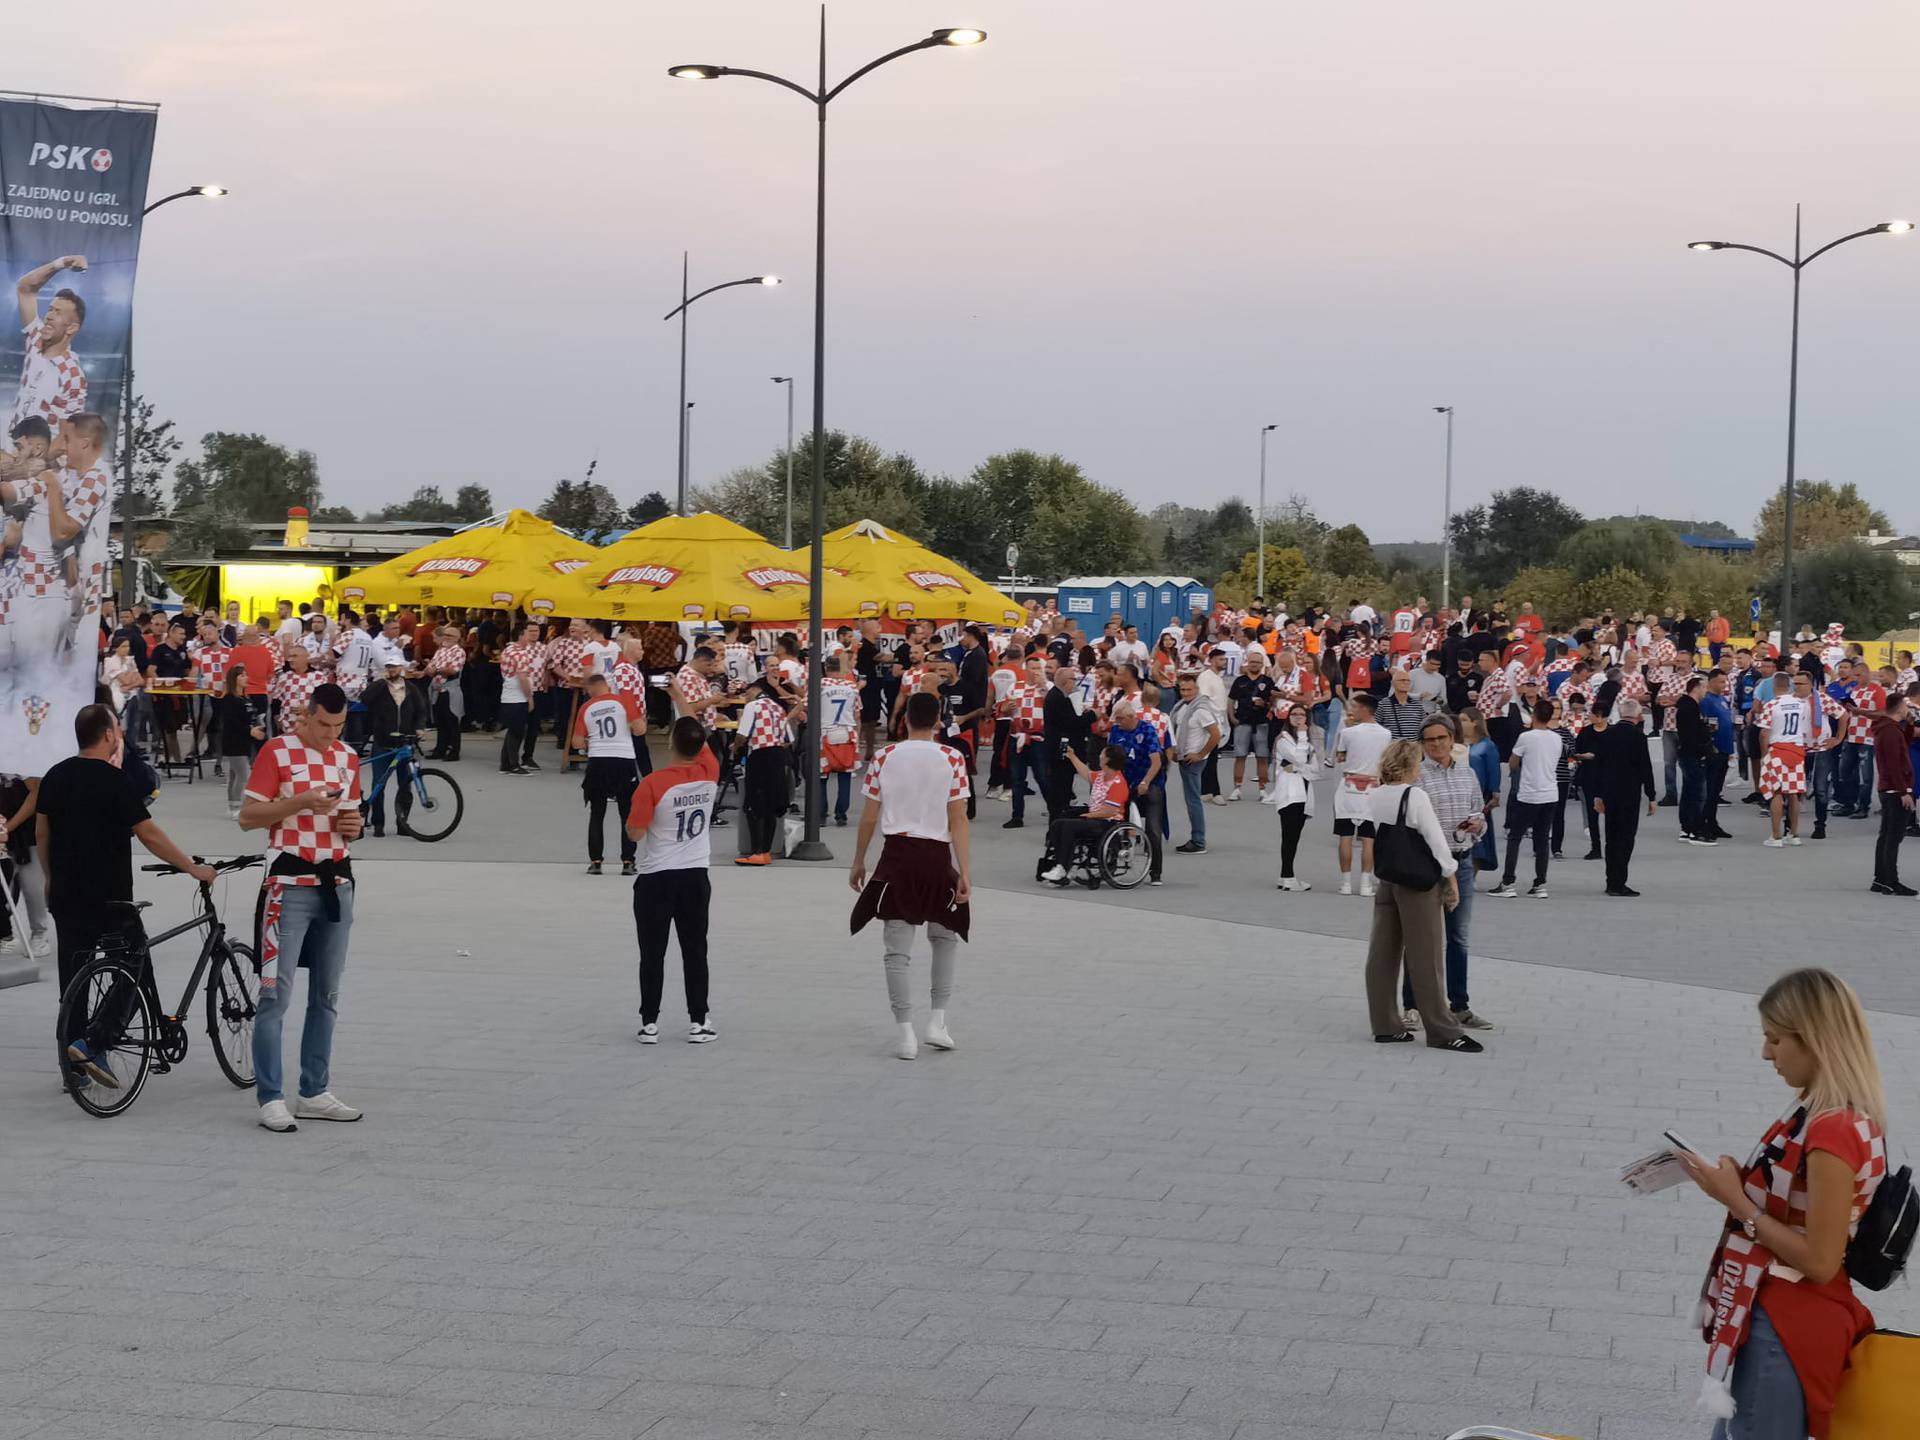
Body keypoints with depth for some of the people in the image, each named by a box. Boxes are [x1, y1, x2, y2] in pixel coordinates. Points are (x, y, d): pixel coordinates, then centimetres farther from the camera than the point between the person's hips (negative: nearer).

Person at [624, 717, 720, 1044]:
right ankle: (698, 1022, 10)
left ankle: (650, 1023, 8)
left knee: (652, 953, 5)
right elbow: (701, 745, 16)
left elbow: (635, 833, -14)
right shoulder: (709, 773, -5)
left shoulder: (653, 784, -18)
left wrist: (635, 807, 5)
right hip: (696, 876, 3)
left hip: (656, 878, -3)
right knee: (695, 951, 8)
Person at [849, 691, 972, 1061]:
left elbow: (869, 817, 2)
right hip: (937, 856, 0)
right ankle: (937, 1021, 12)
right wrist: (965, 874, -7)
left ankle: (905, 1032, 1)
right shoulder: (952, 759, -4)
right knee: (945, 938, 19)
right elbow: (958, 821, -8)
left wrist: (858, 863, 14)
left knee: (897, 950, 4)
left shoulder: (884, 757, 0)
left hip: (897, 853, 0)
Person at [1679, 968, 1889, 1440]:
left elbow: (1819, 1260, -24)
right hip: (1777, 1315, 10)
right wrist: (1739, 1180, 0)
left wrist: (1735, 1201, -17)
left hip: (1784, 1329, -10)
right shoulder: (1830, 1113, 6)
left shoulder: (1834, 1131, -25)